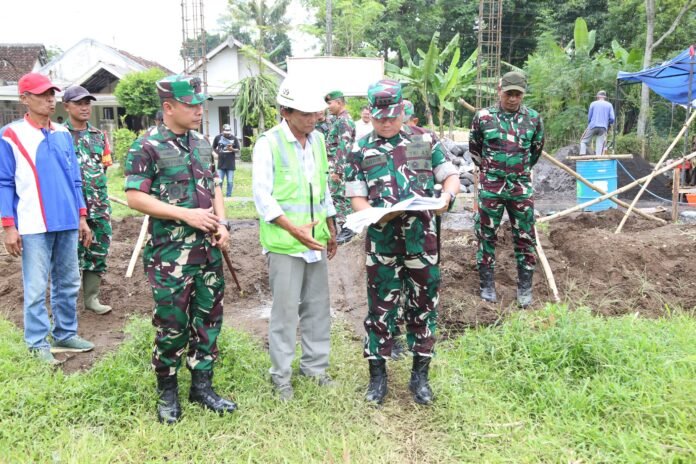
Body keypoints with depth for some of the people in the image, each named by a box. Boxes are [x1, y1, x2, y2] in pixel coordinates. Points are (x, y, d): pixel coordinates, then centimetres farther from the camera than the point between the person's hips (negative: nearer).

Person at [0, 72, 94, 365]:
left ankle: (66, 334, 26)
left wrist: (82, 216, 12)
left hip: (67, 223, 5)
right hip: (34, 227, -5)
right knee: (36, 289, 1)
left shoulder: (63, 134, 10)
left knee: (68, 284, 12)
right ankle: (38, 344, 14)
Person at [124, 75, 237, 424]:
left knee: (208, 318, 11)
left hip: (208, 249, 6)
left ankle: (202, 385, 26)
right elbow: (135, 198, -14)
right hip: (170, 253, -6)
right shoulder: (147, 147, -10)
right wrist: (186, 214, -18)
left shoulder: (202, 144, 10)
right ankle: (167, 392, 22)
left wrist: (222, 224, 1)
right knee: (172, 324, 2)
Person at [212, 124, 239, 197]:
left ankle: (228, 196, 17)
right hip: (221, 164, 0)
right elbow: (214, 148, 13)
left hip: (231, 164, 0)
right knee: (219, 181, 3)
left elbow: (238, 150, 2)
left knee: (230, 182, 4)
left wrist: (232, 149, -18)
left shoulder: (234, 138, -1)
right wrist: (218, 153, 0)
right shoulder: (218, 137, 0)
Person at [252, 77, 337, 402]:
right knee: (286, 310, 1)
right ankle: (281, 375, 17)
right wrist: (294, 229, -23)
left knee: (318, 307, 13)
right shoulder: (268, 143, -9)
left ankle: (314, 366, 28)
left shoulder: (318, 140, 10)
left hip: (315, 240, 6)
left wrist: (331, 229, 19)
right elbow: (262, 195, -14)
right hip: (284, 243, -6)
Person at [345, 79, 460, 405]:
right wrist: (376, 215, -19)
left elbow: (451, 176, 9)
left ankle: (420, 375, 25)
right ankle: (377, 375, 22)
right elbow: (356, 197, 1)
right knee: (380, 306, 7)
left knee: (423, 305, 9)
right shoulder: (361, 150, 4)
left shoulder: (425, 142, 6)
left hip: (422, 238, 1)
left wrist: (446, 196, -14)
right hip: (382, 240, -1)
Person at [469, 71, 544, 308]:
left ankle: (525, 287, 18)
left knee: (525, 237, 6)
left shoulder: (533, 118, 1)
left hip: (521, 186, 1)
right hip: (490, 186, -1)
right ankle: (487, 285, 18)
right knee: (486, 235, 6)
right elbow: (474, 148, 10)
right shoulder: (483, 117, -4)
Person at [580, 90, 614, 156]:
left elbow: (589, 116, 7)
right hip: (603, 128, 1)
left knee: (584, 141, 8)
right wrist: (608, 124, 20)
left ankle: (582, 155, -10)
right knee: (600, 144, 1)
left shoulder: (593, 104, 6)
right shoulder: (609, 105, 8)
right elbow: (612, 118, 1)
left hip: (593, 126, -1)